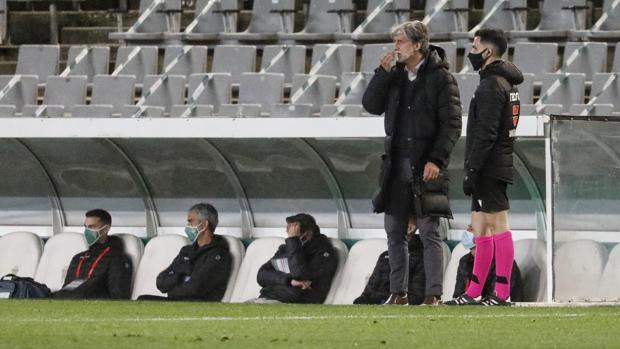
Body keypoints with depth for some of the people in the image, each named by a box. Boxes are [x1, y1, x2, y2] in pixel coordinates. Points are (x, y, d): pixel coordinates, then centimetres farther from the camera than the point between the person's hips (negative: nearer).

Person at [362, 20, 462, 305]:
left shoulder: (440, 78, -6)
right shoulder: (395, 75, 12)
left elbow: (452, 124, -9)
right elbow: (371, 105, 7)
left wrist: (437, 160, -17)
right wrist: (383, 73, -4)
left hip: (426, 166, -6)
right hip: (396, 165, 6)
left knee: (429, 233, -4)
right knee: (395, 232, 7)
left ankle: (434, 293, -3)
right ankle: (398, 292, 13)